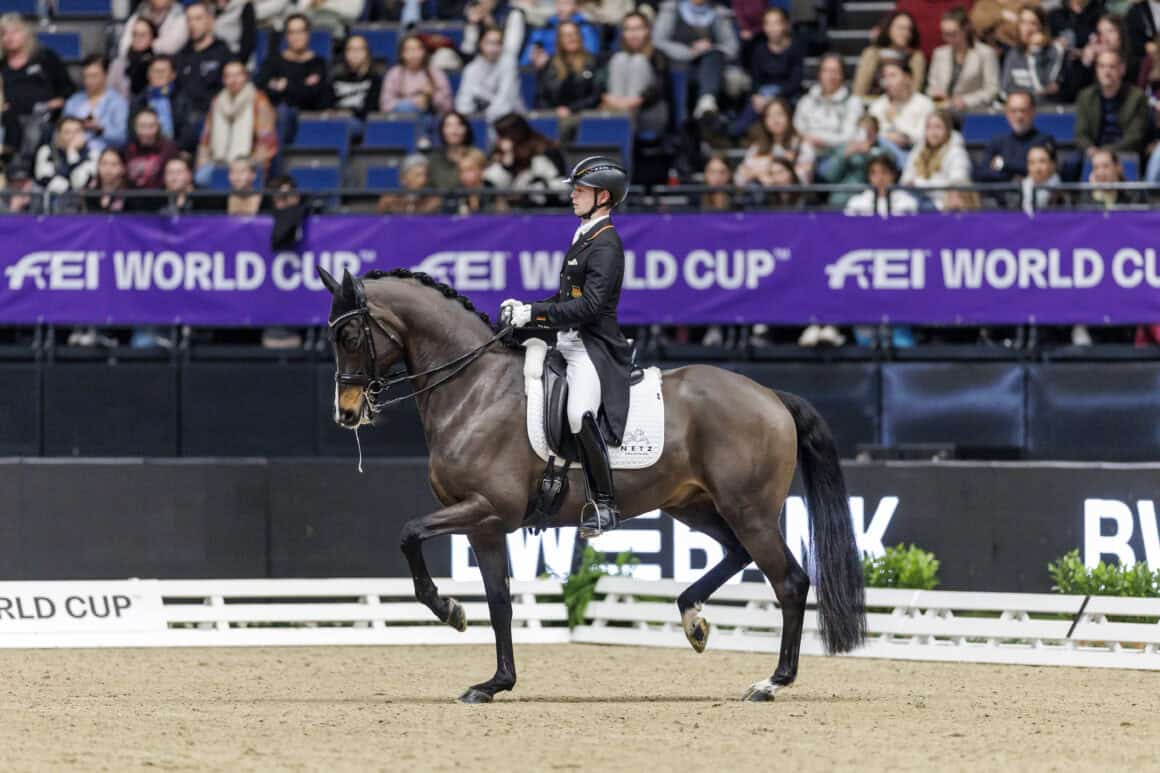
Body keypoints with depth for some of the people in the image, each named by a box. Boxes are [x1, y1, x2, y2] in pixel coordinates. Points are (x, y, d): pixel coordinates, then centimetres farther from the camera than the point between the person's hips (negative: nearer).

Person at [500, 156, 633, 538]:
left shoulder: (606, 245, -11)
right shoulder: (583, 239, 18)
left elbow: (589, 306, -20)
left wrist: (534, 313, -19)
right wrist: (524, 309, 10)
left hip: (593, 346, -11)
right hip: (568, 343, 11)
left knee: (580, 413, -30)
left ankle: (604, 505, -23)